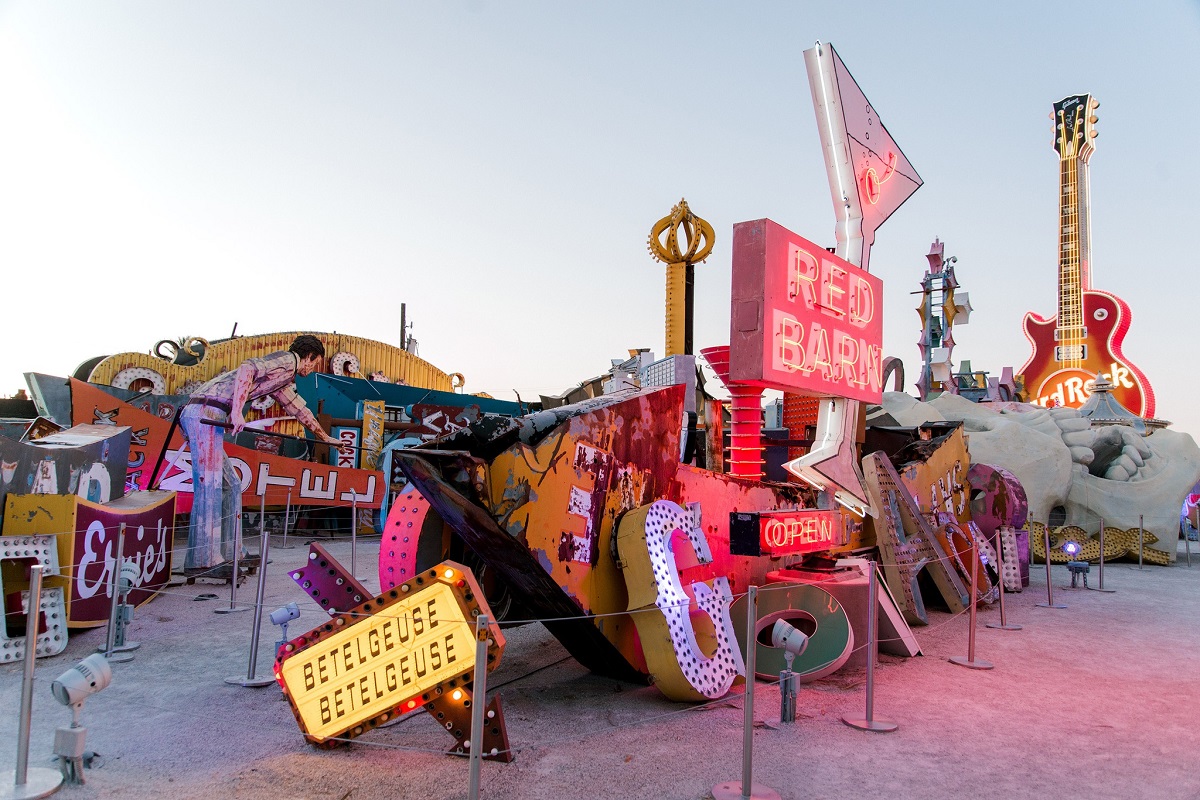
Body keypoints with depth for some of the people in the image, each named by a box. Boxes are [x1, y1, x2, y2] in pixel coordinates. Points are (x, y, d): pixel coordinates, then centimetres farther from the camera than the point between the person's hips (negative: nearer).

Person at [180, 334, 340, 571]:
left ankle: (229, 552, 18)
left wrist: (325, 437, 54)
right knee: (209, 486, -12)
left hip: (192, 413, 10)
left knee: (231, 485, 14)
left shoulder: (285, 380, 30)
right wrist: (237, 412, -25)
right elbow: (247, 369, -17)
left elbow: (299, 408, 44)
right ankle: (203, 561, -12)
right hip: (207, 412, -10)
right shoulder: (287, 359, 0)